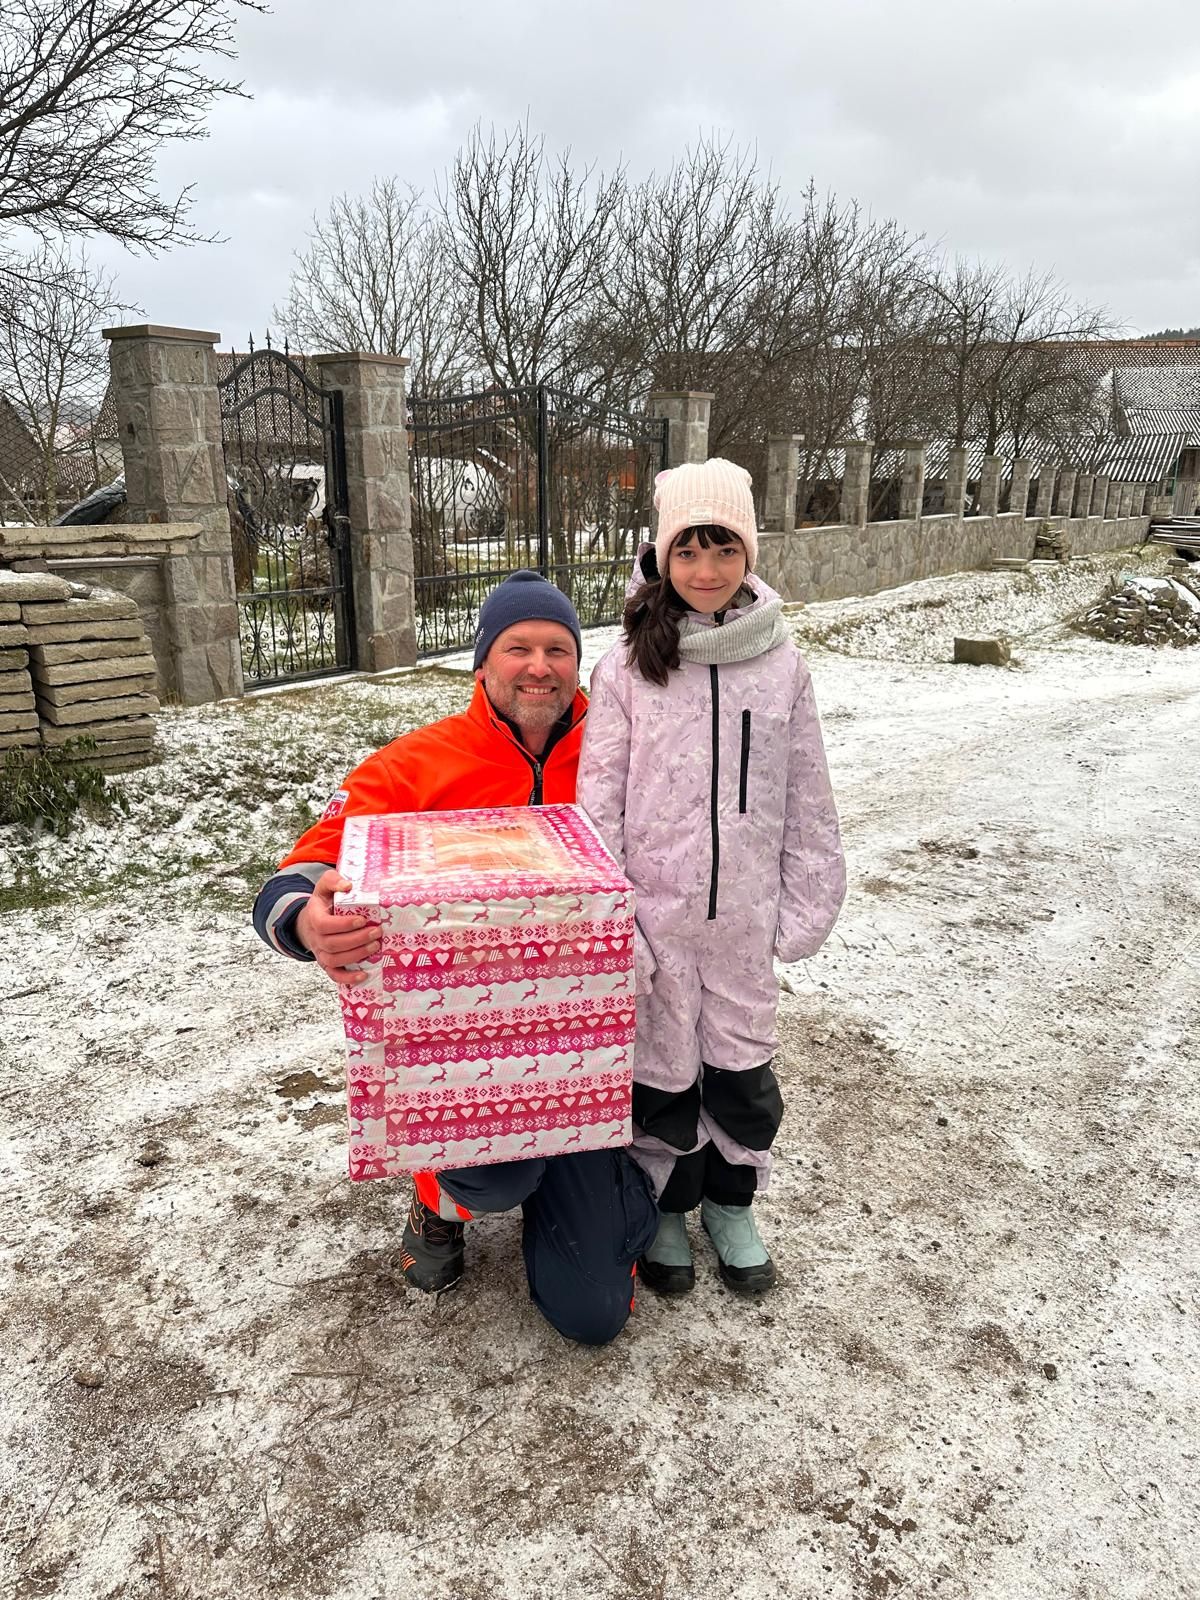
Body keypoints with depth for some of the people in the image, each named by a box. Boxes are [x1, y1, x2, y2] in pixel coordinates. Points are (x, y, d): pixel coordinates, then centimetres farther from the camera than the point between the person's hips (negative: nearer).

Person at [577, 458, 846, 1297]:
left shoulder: (781, 663, -1)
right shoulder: (627, 667, -6)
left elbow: (808, 797, 4)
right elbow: (599, 802, -6)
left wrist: (807, 903, 5)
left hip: (746, 912, 2)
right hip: (657, 910, -1)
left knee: (743, 1061, 14)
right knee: (662, 1063, 12)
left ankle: (732, 1203, 39)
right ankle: (664, 1206, 37)